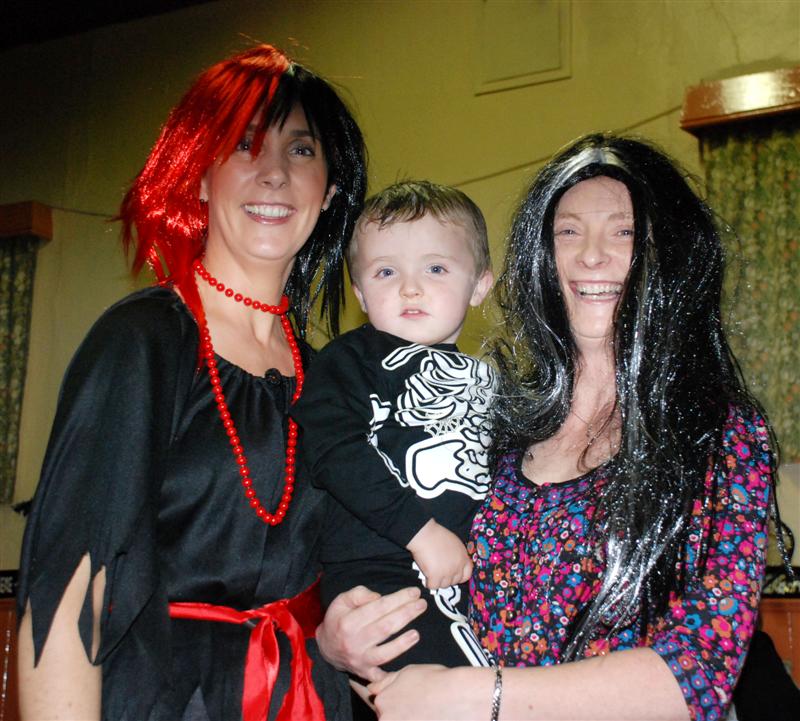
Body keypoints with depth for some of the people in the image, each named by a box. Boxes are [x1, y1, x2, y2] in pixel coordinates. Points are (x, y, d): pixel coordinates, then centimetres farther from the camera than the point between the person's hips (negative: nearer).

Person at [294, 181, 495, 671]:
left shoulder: (486, 377, 20)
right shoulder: (349, 361, 3)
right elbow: (336, 454, -12)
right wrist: (421, 531, -16)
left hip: (471, 578, 6)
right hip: (376, 573, -6)